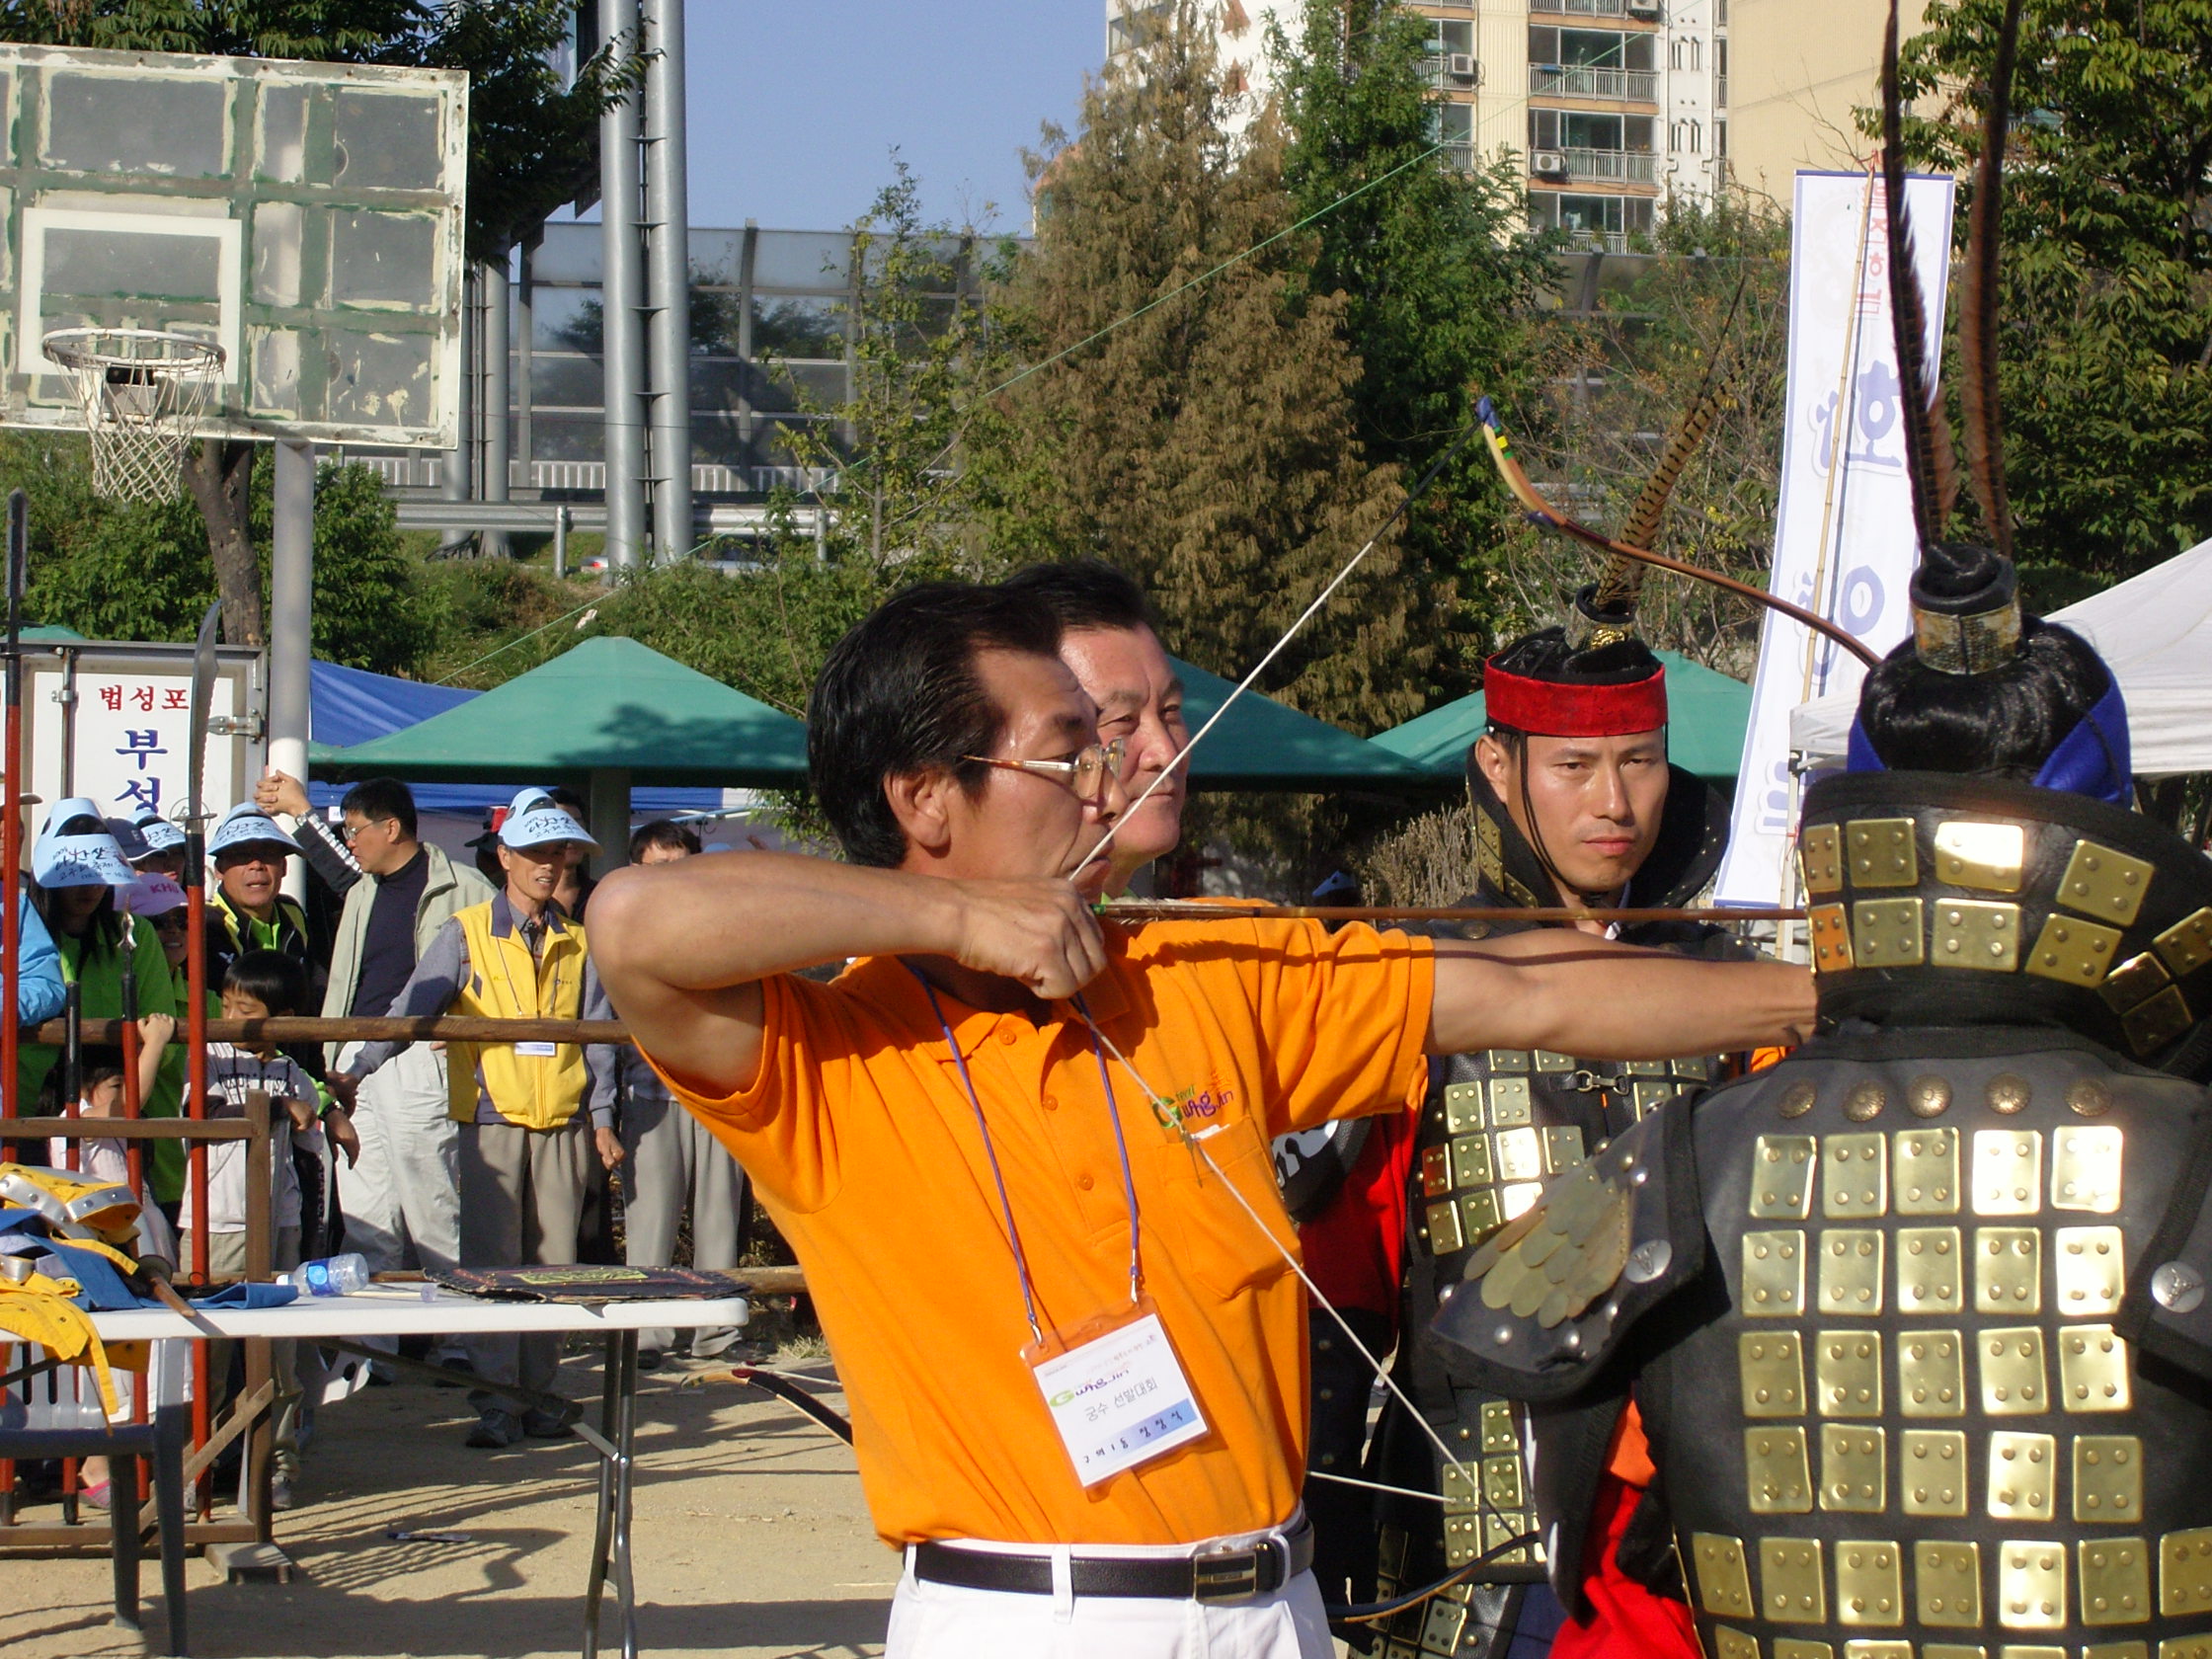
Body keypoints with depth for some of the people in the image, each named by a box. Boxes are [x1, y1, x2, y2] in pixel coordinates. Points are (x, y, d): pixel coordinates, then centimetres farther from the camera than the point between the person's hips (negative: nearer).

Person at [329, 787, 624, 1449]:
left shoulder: (577, 943, 12)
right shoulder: (467, 934, 3)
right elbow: (412, 1009, -3)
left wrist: (602, 1118, 8)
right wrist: (357, 1071, -13)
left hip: (562, 1122, 3)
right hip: (492, 1116, -3)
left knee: (554, 1262, 4)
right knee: (492, 1261, -6)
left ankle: (541, 1392, 12)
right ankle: (495, 1402, -4)